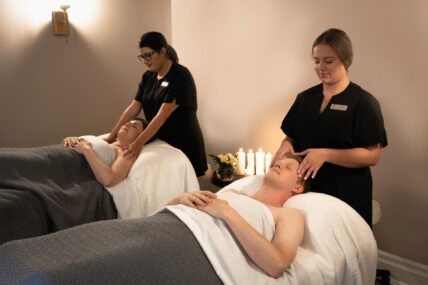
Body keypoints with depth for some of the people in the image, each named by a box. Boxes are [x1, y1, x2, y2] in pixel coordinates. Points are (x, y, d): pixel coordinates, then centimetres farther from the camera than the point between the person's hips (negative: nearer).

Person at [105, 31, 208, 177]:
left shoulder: (180, 76, -18)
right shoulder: (148, 77, 6)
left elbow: (162, 115, -26)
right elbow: (132, 108, 2)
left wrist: (139, 143, -31)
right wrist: (112, 136, -7)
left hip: (183, 144, -6)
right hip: (160, 142, 6)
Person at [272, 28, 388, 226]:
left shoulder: (364, 102, -7)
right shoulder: (305, 98, 8)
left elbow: (372, 155, -13)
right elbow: (291, 137, 16)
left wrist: (325, 154, -23)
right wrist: (286, 145, -8)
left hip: (347, 198, -4)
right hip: (305, 191, 4)